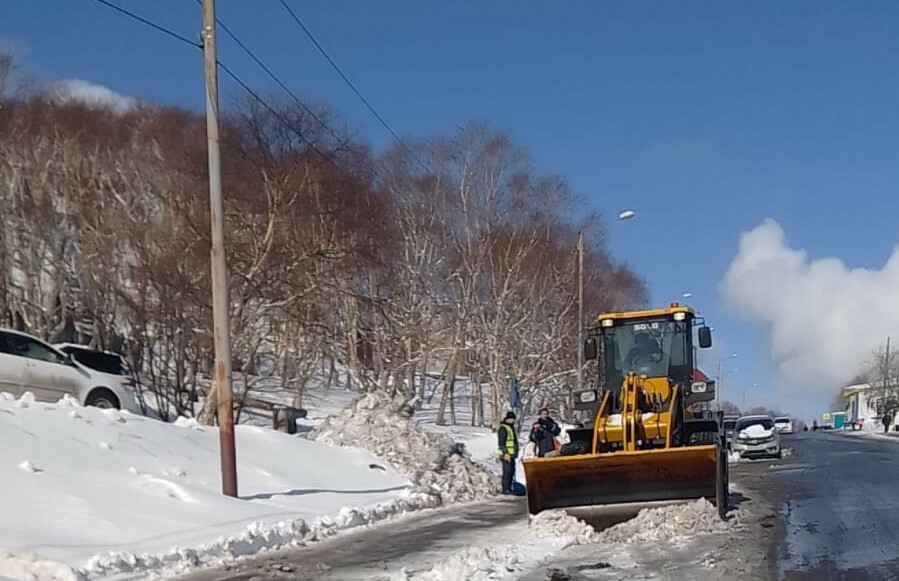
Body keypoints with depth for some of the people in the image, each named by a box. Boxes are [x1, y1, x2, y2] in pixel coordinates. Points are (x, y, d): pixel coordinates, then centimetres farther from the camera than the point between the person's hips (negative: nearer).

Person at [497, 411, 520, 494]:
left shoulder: (511, 427, 20)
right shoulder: (503, 428, -12)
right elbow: (501, 442, -18)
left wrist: (514, 453, 26)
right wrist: (505, 453, -25)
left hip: (511, 454, 10)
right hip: (506, 455, -10)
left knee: (511, 471, 11)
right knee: (507, 471, -12)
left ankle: (508, 489, 16)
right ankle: (505, 489, -12)